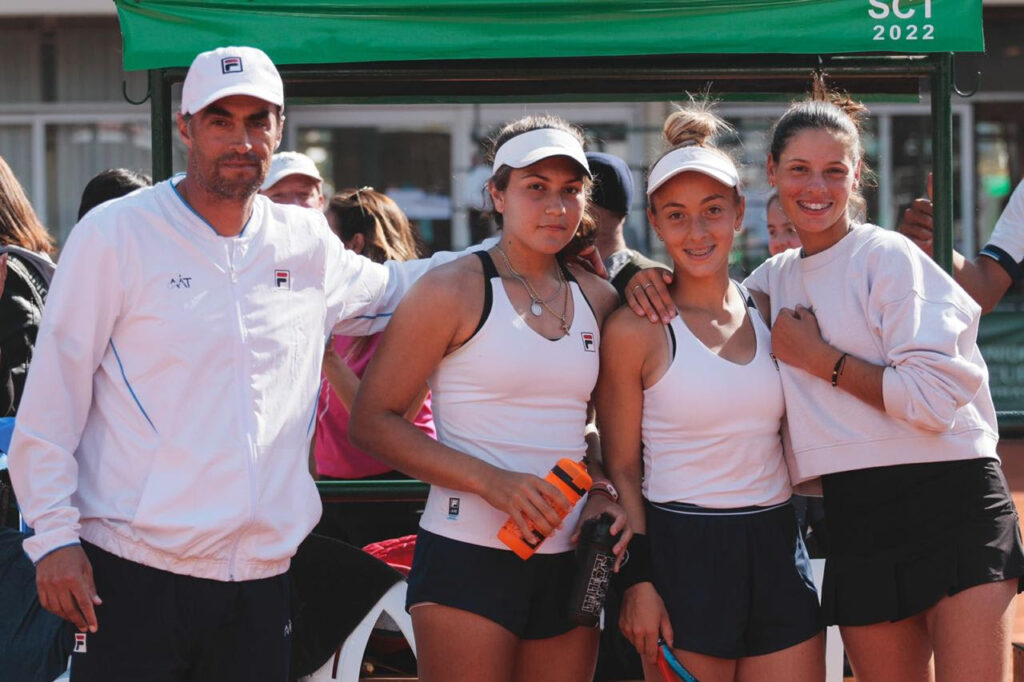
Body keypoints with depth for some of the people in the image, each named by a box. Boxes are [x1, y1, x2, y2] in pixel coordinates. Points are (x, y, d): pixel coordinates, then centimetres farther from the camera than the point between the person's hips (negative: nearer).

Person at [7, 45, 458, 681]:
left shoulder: (308, 242, 10)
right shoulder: (115, 235, -3)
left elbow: (388, 289, 31)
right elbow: (50, 407, -3)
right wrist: (55, 536, -9)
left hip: (261, 580, 4)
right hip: (134, 574, -4)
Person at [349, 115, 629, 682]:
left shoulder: (597, 299, 12)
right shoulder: (453, 290, -4)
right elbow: (372, 422, -7)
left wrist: (603, 494, 2)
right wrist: (490, 481, -17)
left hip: (566, 560, 5)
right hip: (469, 556, -5)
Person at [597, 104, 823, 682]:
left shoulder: (767, 314, 10)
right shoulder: (637, 330, -4)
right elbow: (621, 468, -2)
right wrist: (638, 578, -9)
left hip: (776, 548, 4)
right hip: (682, 551, -4)